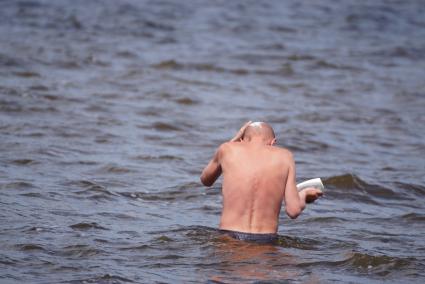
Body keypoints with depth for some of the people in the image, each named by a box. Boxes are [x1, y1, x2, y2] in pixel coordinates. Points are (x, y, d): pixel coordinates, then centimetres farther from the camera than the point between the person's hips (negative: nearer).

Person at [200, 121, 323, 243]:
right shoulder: (284, 156, 5)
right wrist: (304, 194, 23)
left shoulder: (227, 150, 4)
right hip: (266, 241, 1)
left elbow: (206, 180, 26)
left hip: (230, 238, -1)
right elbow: (293, 210, 0)